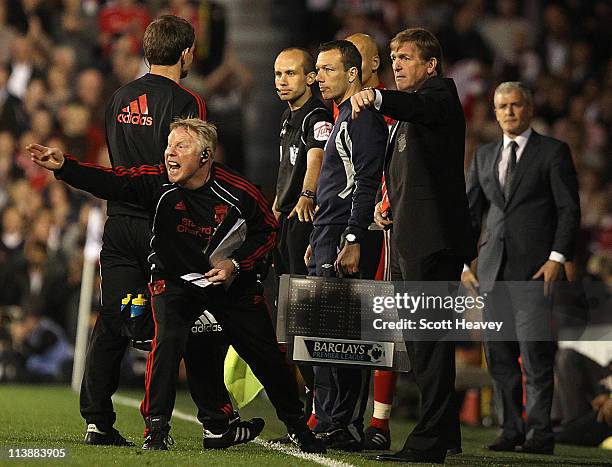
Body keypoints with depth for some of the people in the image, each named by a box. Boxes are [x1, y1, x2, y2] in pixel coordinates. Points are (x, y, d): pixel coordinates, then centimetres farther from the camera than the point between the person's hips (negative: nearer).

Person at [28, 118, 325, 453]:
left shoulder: (239, 193, -18)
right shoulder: (157, 182, -19)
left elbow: (268, 231, -4)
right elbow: (109, 182, -29)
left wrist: (237, 264, -16)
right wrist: (63, 166, -42)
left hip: (232, 280, 1)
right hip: (174, 278, 0)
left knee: (265, 353, 6)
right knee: (167, 340, -25)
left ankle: (297, 425, 27)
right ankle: (156, 428, -14)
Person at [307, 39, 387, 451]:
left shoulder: (363, 117, -10)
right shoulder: (344, 118, 21)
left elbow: (365, 184, -19)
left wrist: (352, 241, -24)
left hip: (346, 241, -11)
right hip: (328, 241, 11)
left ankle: (348, 427, -10)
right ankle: (327, 424, 14)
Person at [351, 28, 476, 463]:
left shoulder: (441, 94, -4)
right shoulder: (409, 114, 26)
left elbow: (422, 106, -29)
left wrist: (376, 97, -47)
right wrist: (387, 204, 15)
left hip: (433, 240, -10)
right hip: (409, 241, 10)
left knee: (428, 341, -12)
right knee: (420, 342, 13)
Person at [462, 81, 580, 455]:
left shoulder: (554, 152, 3)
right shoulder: (485, 156, 17)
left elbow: (569, 209, -2)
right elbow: (471, 211, 18)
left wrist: (558, 258, -12)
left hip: (536, 268, -5)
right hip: (494, 268, 5)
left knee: (535, 352, -10)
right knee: (499, 354, 4)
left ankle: (540, 434, -7)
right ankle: (512, 431, 9)